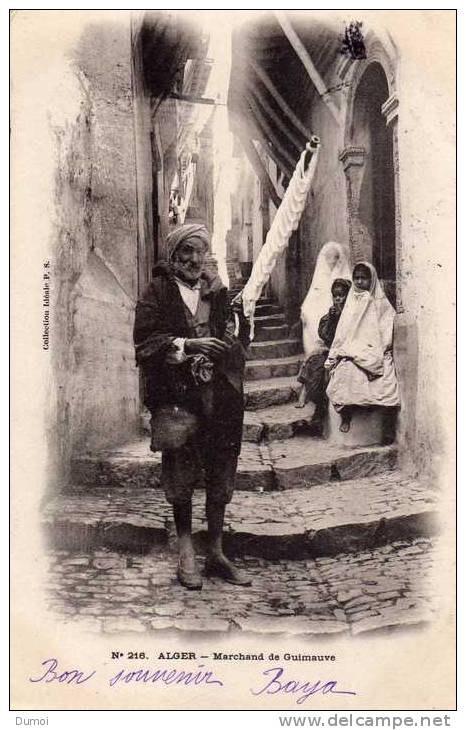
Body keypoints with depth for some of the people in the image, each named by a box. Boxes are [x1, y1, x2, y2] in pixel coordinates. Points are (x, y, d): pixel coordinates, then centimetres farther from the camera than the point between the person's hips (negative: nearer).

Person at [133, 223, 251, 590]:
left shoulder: (217, 290, 15)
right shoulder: (158, 291, 3)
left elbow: (239, 337, 19)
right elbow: (145, 339, -7)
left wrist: (234, 340, -4)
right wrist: (187, 345, -17)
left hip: (218, 394, 4)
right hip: (177, 396, -4)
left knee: (221, 473, 8)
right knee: (181, 474, 0)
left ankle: (217, 552, 19)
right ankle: (186, 552, 15)